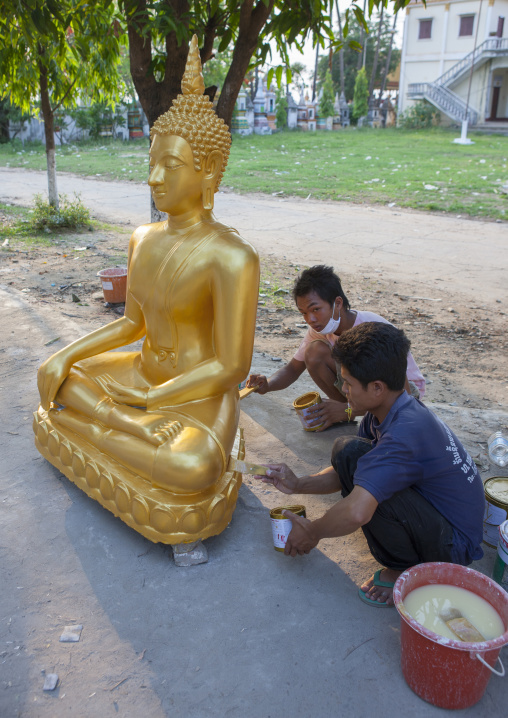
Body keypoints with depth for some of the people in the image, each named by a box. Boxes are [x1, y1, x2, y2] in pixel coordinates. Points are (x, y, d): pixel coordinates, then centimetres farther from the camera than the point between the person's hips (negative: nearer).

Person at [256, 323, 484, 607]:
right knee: (345, 450, 1)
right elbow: (343, 475, 10)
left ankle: (406, 569, -7)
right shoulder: (390, 411, -2)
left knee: (354, 455, -29)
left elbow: (356, 512, -41)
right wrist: (298, 484, -3)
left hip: (454, 546, -9)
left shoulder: (406, 433, -32)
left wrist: (312, 532, -21)